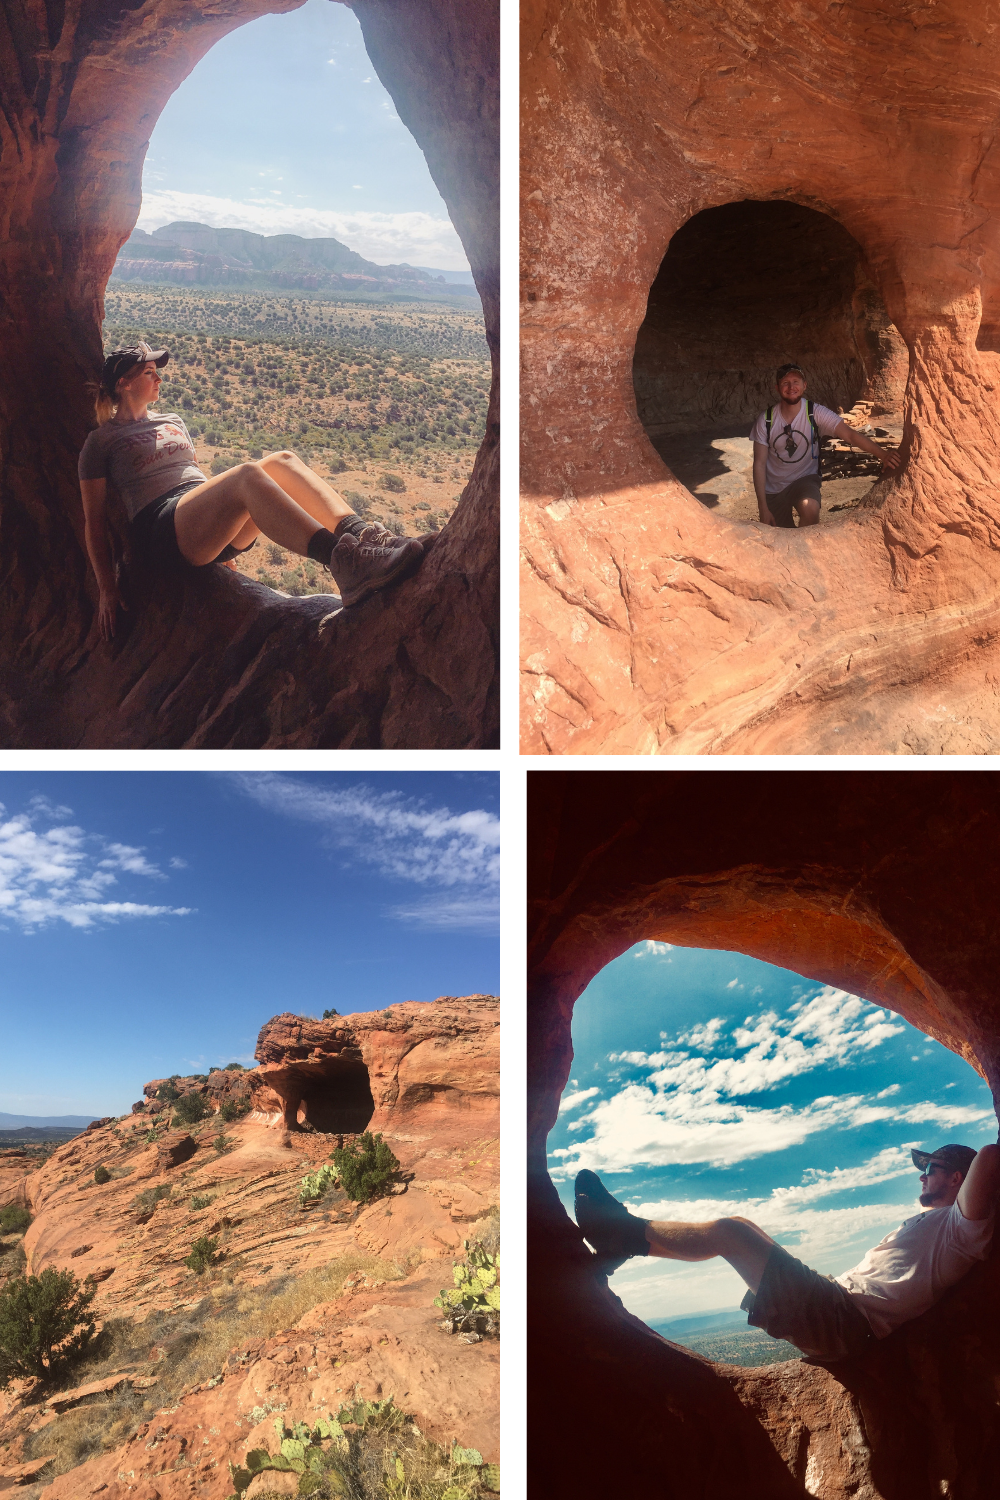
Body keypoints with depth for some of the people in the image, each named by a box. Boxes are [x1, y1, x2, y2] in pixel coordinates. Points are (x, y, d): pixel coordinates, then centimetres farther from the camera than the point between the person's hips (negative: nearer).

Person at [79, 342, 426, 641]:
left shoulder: (173, 423, 30)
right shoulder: (101, 440, 11)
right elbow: (94, 522, 6)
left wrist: (222, 544, 28)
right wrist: (107, 590, -3)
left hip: (209, 533, 7)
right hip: (160, 530, -6)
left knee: (280, 462, -20)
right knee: (247, 475, -35)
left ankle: (359, 533, -44)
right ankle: (346, 564, -58)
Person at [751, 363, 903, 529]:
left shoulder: (815, 412, -12)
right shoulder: (766, 420, -11)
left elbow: (850, 434, -20)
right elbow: (759, 463, -9)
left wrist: (882, 454, -37)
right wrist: (763, 508, -14)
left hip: (805, 479, -2)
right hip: (773, 489, 2)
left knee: (810, 508, -35)